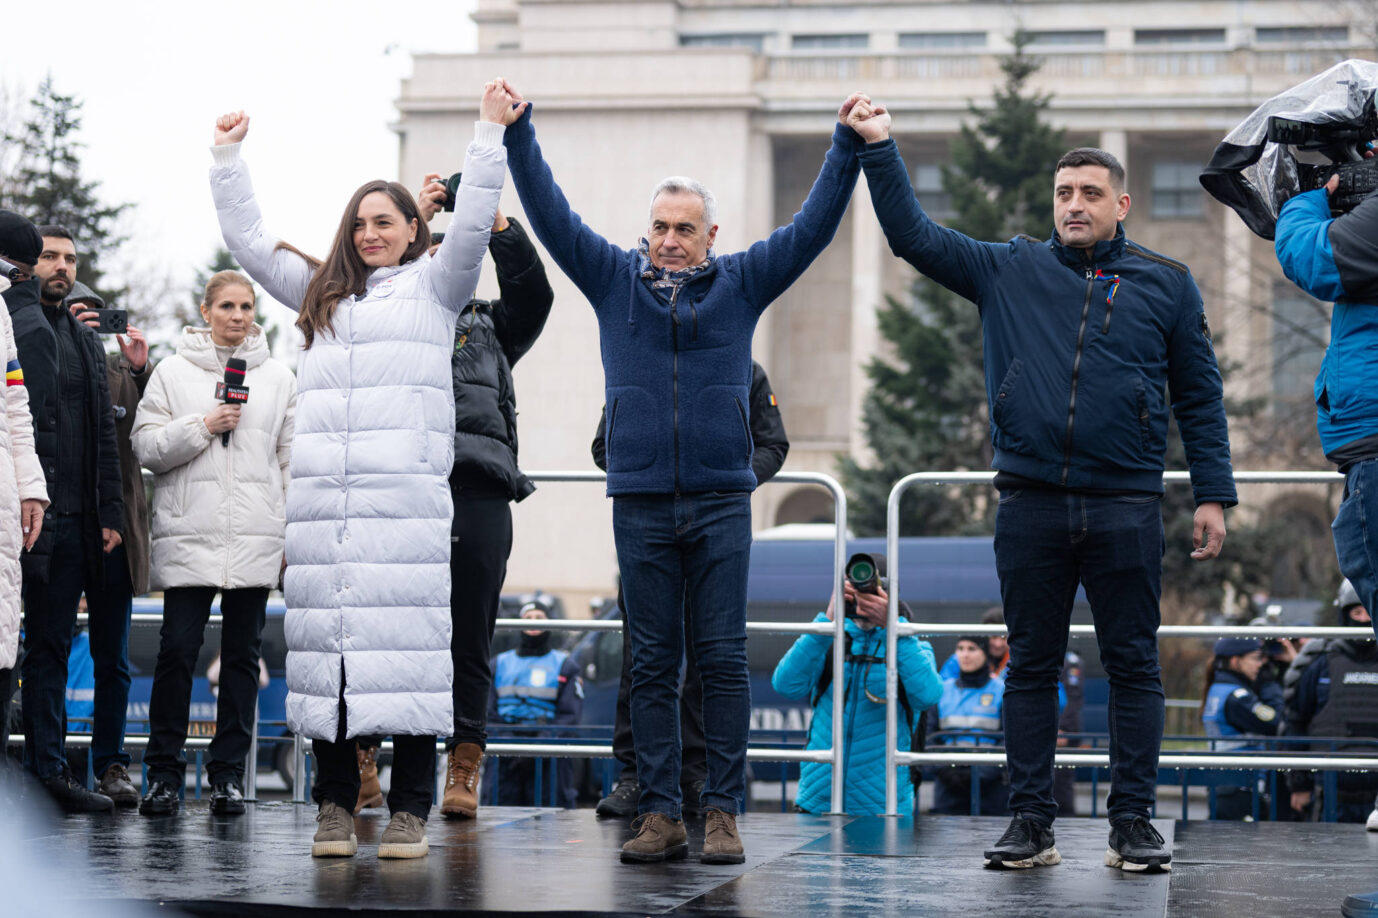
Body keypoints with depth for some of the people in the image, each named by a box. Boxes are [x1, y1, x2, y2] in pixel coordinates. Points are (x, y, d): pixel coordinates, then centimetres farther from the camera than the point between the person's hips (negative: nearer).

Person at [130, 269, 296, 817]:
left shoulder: (278, 378, 11)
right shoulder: (172, 373, 7)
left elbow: (293, 459, 11)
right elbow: (146, 447, 2)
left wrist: (295, 535, 6)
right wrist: (202, 427, -10)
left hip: (256, 538, 2)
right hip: (188, 535, -2)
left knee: (242, 653, 4)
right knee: (178, 649, -6)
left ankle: (229, 771, 10)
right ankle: (164, 771, 3)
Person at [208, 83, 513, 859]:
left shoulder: (434, 286, 13)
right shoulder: (322, 293, 24)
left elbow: (472, 228, -1)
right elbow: (249, 242, 29)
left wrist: (490, 134, -5)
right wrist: (228, 157, 28)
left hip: (409, 496, -4)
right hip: (323, 498, 4)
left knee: (408, 644, -8)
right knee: (329, 645, 0)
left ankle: (411, 809, -6)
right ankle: (336, 804, 5)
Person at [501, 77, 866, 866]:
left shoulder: (742, 282, 8)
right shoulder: (614, 278, 9)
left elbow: (814, 225, 5)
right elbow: (551, 214, 6)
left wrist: (849, 148, -2)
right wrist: (516, 134, -1)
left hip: (720, 502, -1)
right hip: (641, 502, 1)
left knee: (723, 661, -1)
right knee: (653, 666, 3)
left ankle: (723, 814, 2)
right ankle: (661, 815, 6)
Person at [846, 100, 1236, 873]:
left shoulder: (1167, 284, 8)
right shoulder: (1010, 272, 10)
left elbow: (1201, 396, 10)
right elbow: (915, 236, 10)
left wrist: (1214, 495, 4)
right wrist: (879, 150, 1)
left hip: (1127, 509, -1)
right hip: (1031, 504, 1)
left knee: (1134, 665, 2)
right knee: (1030, 665, 6)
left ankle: (1134, 823, 7)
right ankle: (1031, 823, 12)